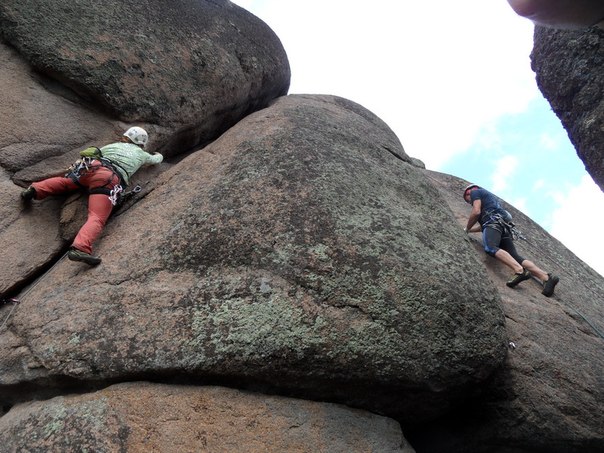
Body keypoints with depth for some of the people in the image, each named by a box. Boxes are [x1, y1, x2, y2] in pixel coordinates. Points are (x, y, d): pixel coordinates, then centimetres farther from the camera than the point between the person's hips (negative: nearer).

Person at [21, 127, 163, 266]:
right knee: (97, 218, -19)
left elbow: (95, 153, 44)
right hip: (109, 179, -4)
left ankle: (35, 190, 9)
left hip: (90, 168, 4)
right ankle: (80, 249, -43)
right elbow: (157, 160, 52)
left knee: (63, 181, 33)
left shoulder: (113, 145, 34)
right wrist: (158, 155, 70)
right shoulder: (141, 154, 30)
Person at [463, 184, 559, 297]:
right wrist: (470, 231, 47)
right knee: (515, 257, -8)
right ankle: (546, 277, -26)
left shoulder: (475, 192, 16)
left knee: (490, 248, -32)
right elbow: (483, 225, 42)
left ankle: (519, 270, -54)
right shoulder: (490, 196, 41)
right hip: (505, 227, 8)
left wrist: (467, 229, 10)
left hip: (493, 222, -8)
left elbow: (476, 212, -1)